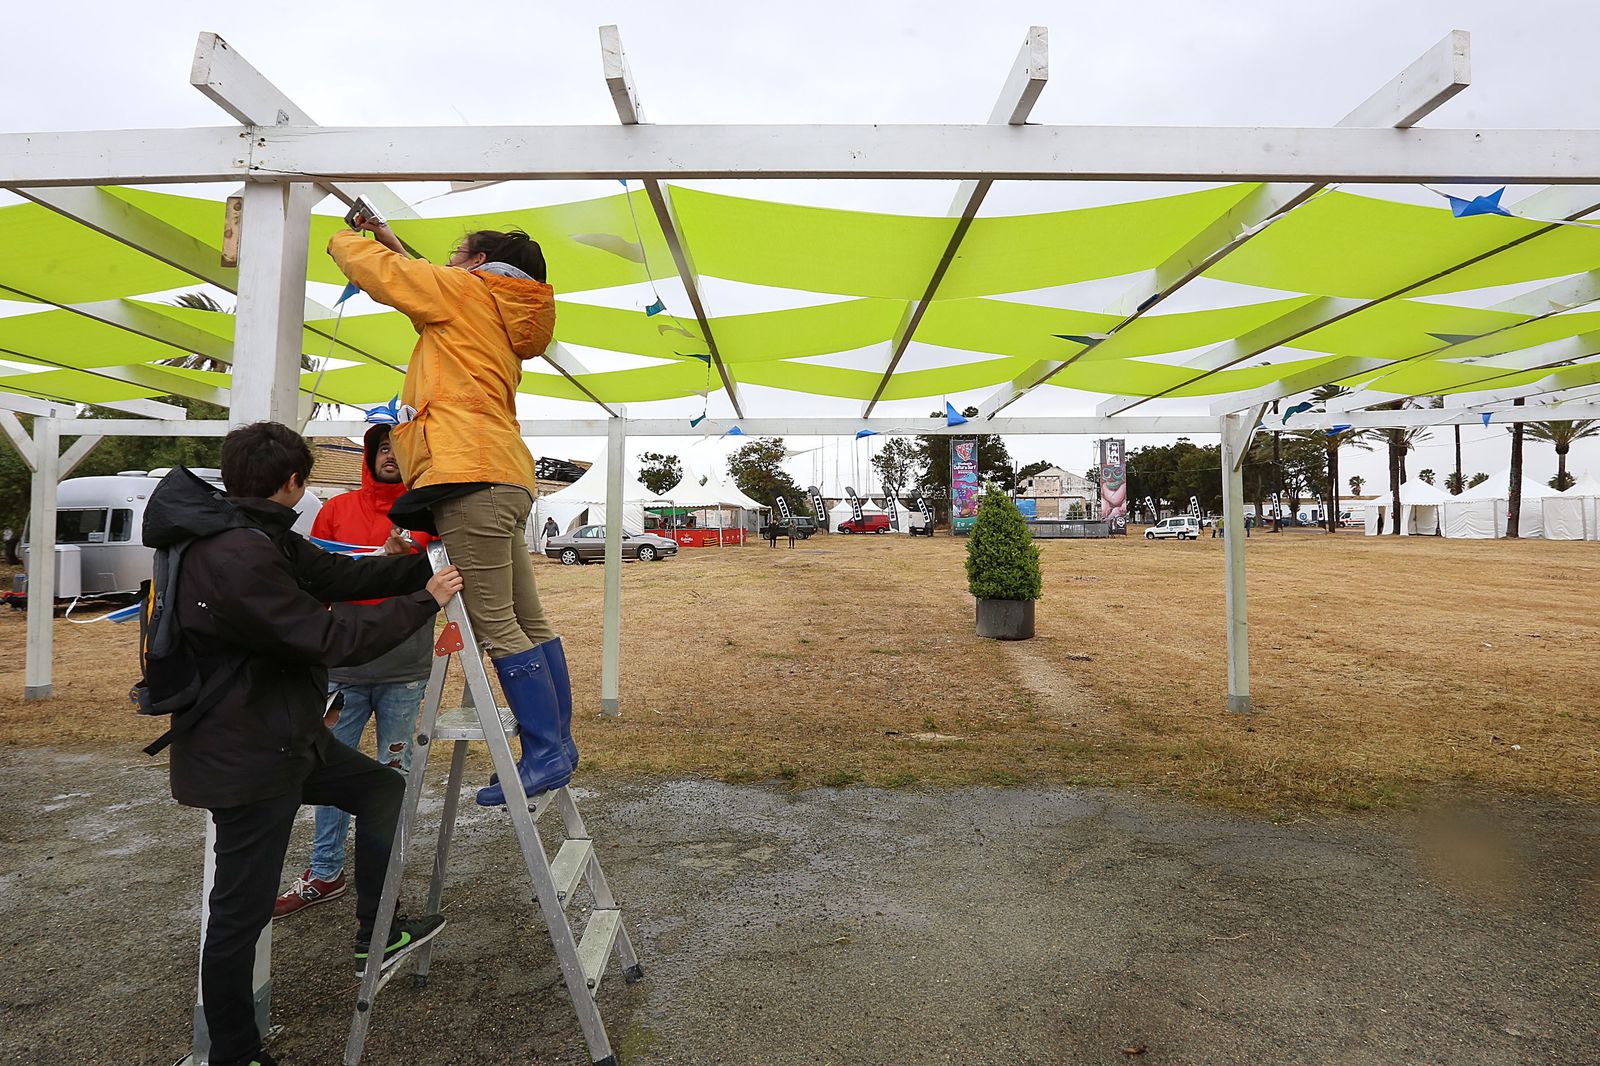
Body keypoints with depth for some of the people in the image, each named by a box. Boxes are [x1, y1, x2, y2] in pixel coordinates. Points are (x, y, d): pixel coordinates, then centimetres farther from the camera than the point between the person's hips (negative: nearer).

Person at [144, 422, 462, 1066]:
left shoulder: (259, 536, 4)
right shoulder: (234, 557, -28)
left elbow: (339, 574, 5)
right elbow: (329, 638, -26)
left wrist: (424, 568, 2)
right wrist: (423, 601, -17)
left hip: (284, 736, 10)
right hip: (244, 758, -10)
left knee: (381, 791, 20)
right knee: (241, 913, 5)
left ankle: (375, 936, 33)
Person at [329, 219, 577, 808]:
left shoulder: (467, 291, 5)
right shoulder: (508, 321, 27)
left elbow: (378, 273, 8)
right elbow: (419, 286, 43)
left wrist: (342, 238, 28)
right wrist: (391, 243, 41)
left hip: (469, 476, -9)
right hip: (507, 479, 9)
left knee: (496, 628, -9)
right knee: (528, 622, 9)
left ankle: (544, 754, -6)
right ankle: (557, 744, 15)